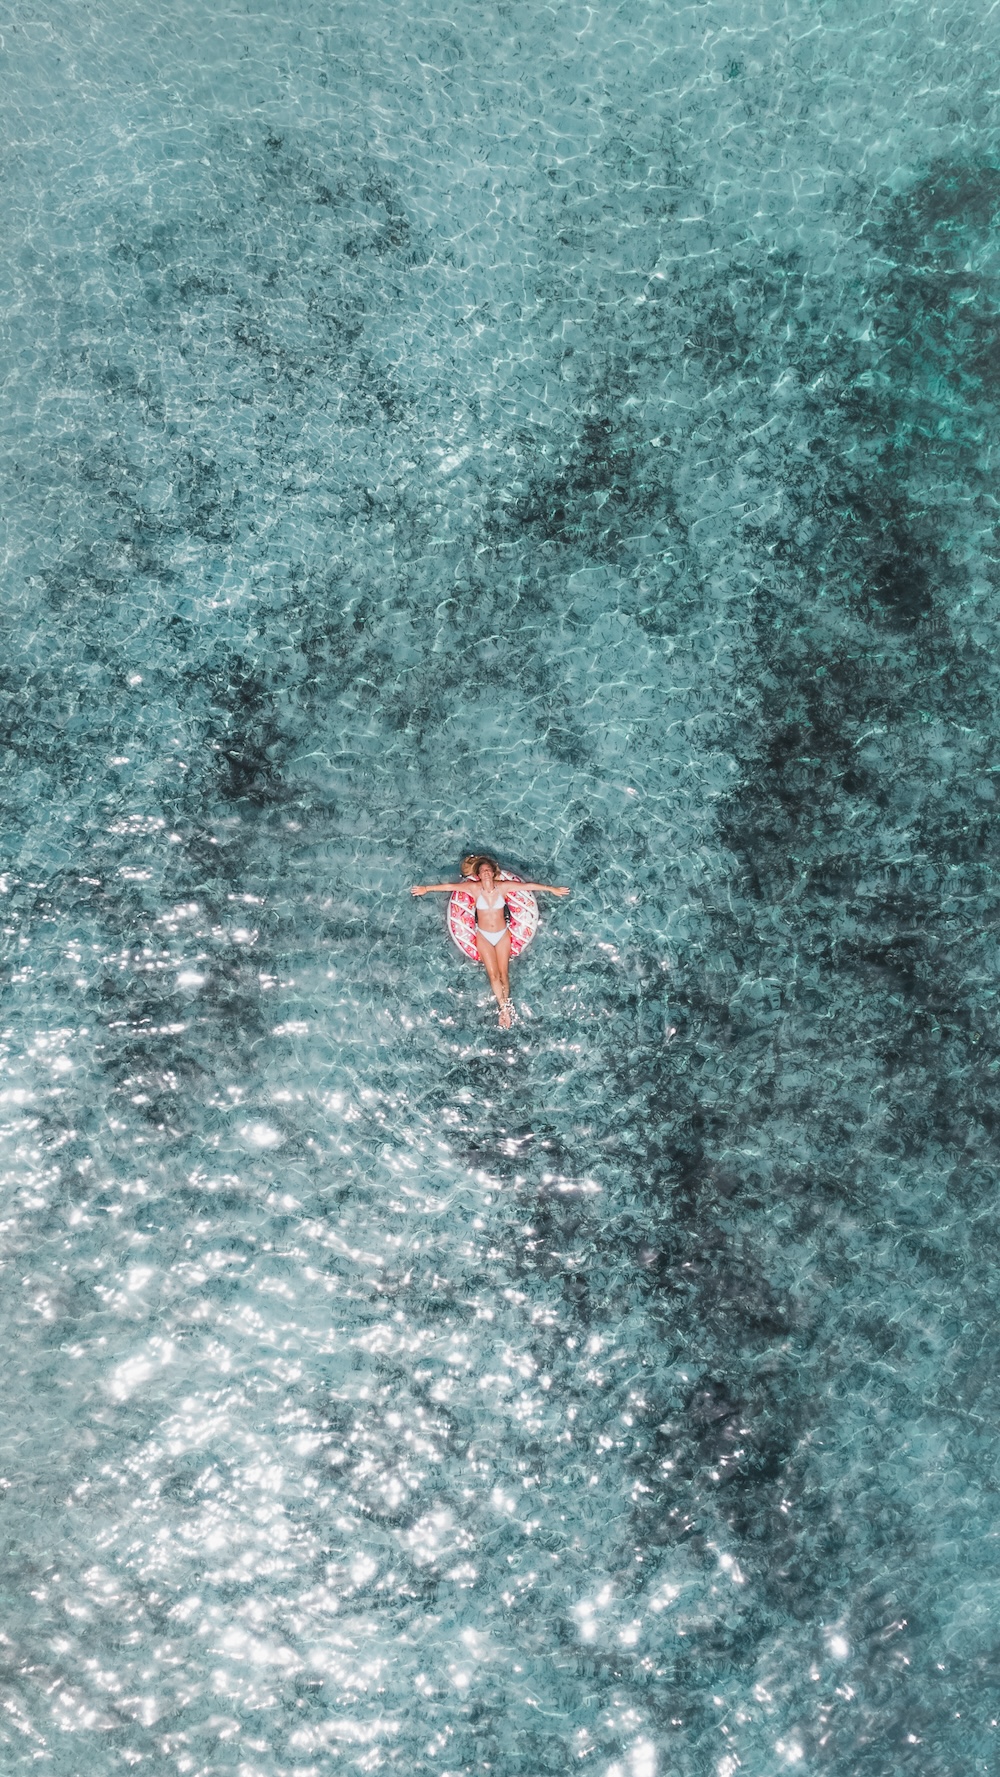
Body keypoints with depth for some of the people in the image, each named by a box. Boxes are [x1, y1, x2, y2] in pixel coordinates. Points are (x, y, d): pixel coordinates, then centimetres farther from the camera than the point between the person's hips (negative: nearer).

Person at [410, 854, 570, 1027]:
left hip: (502, 935, 0)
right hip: (484, 936, 0)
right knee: (494, 975, -5)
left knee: (504, 973, 2)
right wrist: (426, 888, -17)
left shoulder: (503, 887, -12)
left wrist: (552, 889, -14)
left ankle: (505, 1006, 17)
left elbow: (528, 886, -13)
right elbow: (449, 886, -14)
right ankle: (505, 1008, 2)